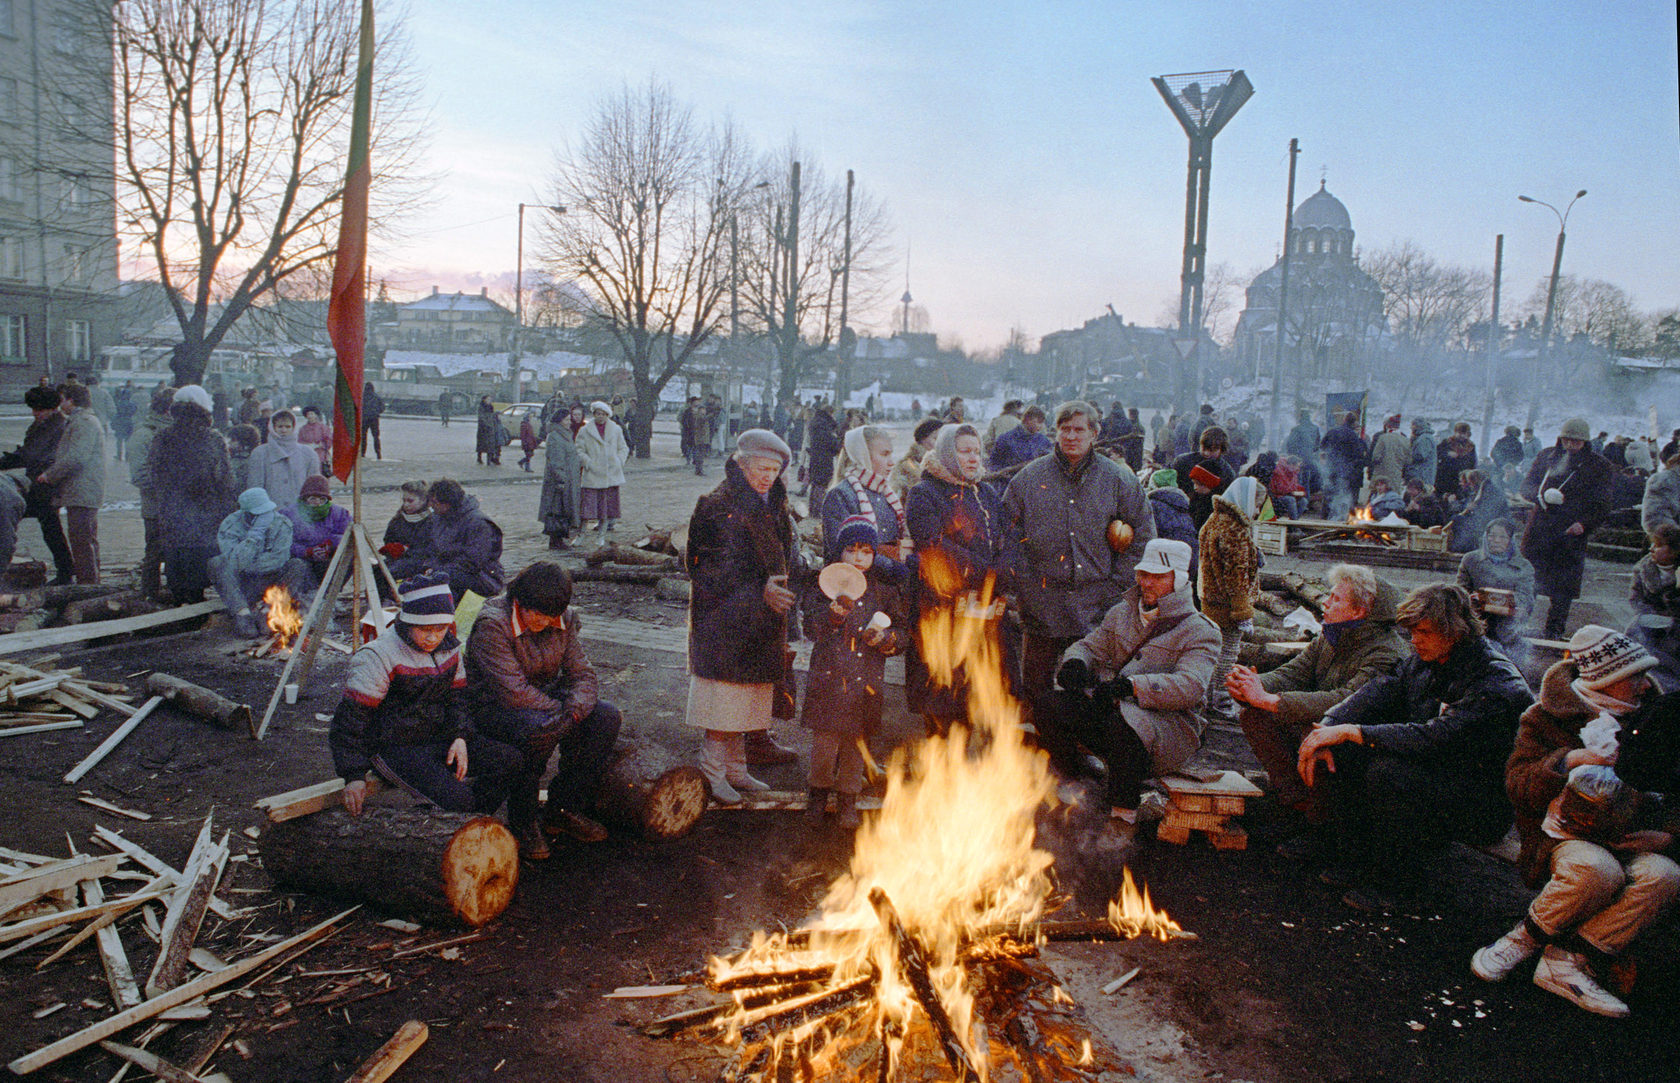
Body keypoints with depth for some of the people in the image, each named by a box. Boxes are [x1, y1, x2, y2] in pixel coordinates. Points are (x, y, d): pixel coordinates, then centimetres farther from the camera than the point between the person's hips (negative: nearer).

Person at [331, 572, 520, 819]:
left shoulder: (449, 648, 5)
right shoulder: (378, 657, -16)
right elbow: (350, 716, -14)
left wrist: (460, 737, -4)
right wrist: (354, 775, -19)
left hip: (437, 739, 7)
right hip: (392, 748, -7)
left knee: (510, 759, -10)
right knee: (457, 798, -29)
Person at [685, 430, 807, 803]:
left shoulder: (774, 507, 13)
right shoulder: (719, 507, -12)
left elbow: (788, 557, 20)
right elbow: (715, 570, -17)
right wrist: (759, 591, -22)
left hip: (761, 617, 8)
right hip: (725, 617, -8)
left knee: (746, 696, 14)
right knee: (723, 696, -5)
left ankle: (735, 770, 25)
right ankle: (712, 775, 7)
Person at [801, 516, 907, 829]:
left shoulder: (884, 590, 6)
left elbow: (902, 633, 12)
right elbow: (814, 629, -7)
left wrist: (885, 638, -9)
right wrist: (835, 612, -26)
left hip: (866, 680, 2)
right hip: (830, 675, -2)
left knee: (856, 742, 8)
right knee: (825, 742, -2)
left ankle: (847, 800, 27)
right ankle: (819, 792, 25)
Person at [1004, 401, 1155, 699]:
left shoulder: (1119, 479, 4)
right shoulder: (1028, 479, 5)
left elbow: (1143, 535, 9)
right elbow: (1008, 536, 9)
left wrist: (1115, 584, 1)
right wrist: (1027, 586, -1)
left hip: (1098, 607, 0)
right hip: (1043, 606, 0)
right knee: (1035, 685, 5)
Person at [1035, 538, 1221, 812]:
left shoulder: (1200, 631, -3)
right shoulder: (1122, 614, 18)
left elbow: (1190, 686, -18)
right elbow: (1089, 646, 19)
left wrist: (1132, 685, -31)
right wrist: (1075, 663, -8)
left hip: (1168, 724, -5)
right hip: (1113, 709, 6)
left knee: (1124, 725, -40)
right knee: (1048, 706, -17)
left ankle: (1123, 811, -21)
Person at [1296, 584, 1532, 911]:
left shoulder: (1497, 684, -23)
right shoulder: (1422, 661, 2)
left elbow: (1435, 738, -34)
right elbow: (1372, 695, -3)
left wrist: (1351, 731, -33)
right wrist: (1326, 730, -21)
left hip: (1483, 808, -8)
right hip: (1431, 773, 8)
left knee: (1387, 771, -32)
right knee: (1338, 753, -8)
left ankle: (1394, 883, -12)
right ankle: (1360, 862, 3)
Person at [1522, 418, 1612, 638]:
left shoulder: (1598, 464, 3)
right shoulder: (1546, 456, 9)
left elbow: (1602, 505, 3)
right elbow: (1526, 487, 9)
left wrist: (1585, 523, -13)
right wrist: (1542, 495, -13)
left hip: (1572, 533, -1)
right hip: (1539, 529, 2)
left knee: (1562, 590, 2)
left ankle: (1553, 633, 13)